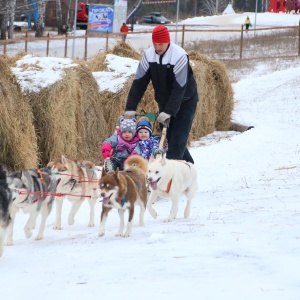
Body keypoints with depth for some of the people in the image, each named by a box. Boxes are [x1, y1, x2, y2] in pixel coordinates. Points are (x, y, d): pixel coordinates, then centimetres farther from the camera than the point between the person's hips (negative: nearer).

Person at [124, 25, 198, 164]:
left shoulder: (179, 56, -25)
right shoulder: (149, 55, -9)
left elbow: (179, 88, -27)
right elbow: (139, 83, -9)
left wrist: (168, 112, -33)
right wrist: (130, 108, -17)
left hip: (185, 102, -6)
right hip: (164, 103, 6)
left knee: (177, 141, -13)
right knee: (170, 138, 8)